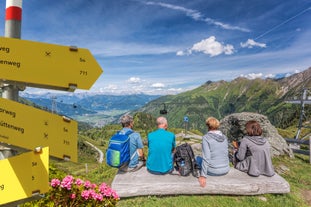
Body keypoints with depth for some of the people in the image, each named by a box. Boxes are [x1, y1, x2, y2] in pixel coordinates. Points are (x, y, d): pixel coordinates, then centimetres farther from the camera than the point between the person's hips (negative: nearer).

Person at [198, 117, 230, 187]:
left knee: (198, 158, 22)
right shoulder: (224, 137, 1)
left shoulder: (206, 138, -16)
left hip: (213, 171, -5)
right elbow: (226, 154, 11)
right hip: (226, 170, 5)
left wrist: (203, 176, -15)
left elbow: (206, 158, -20)